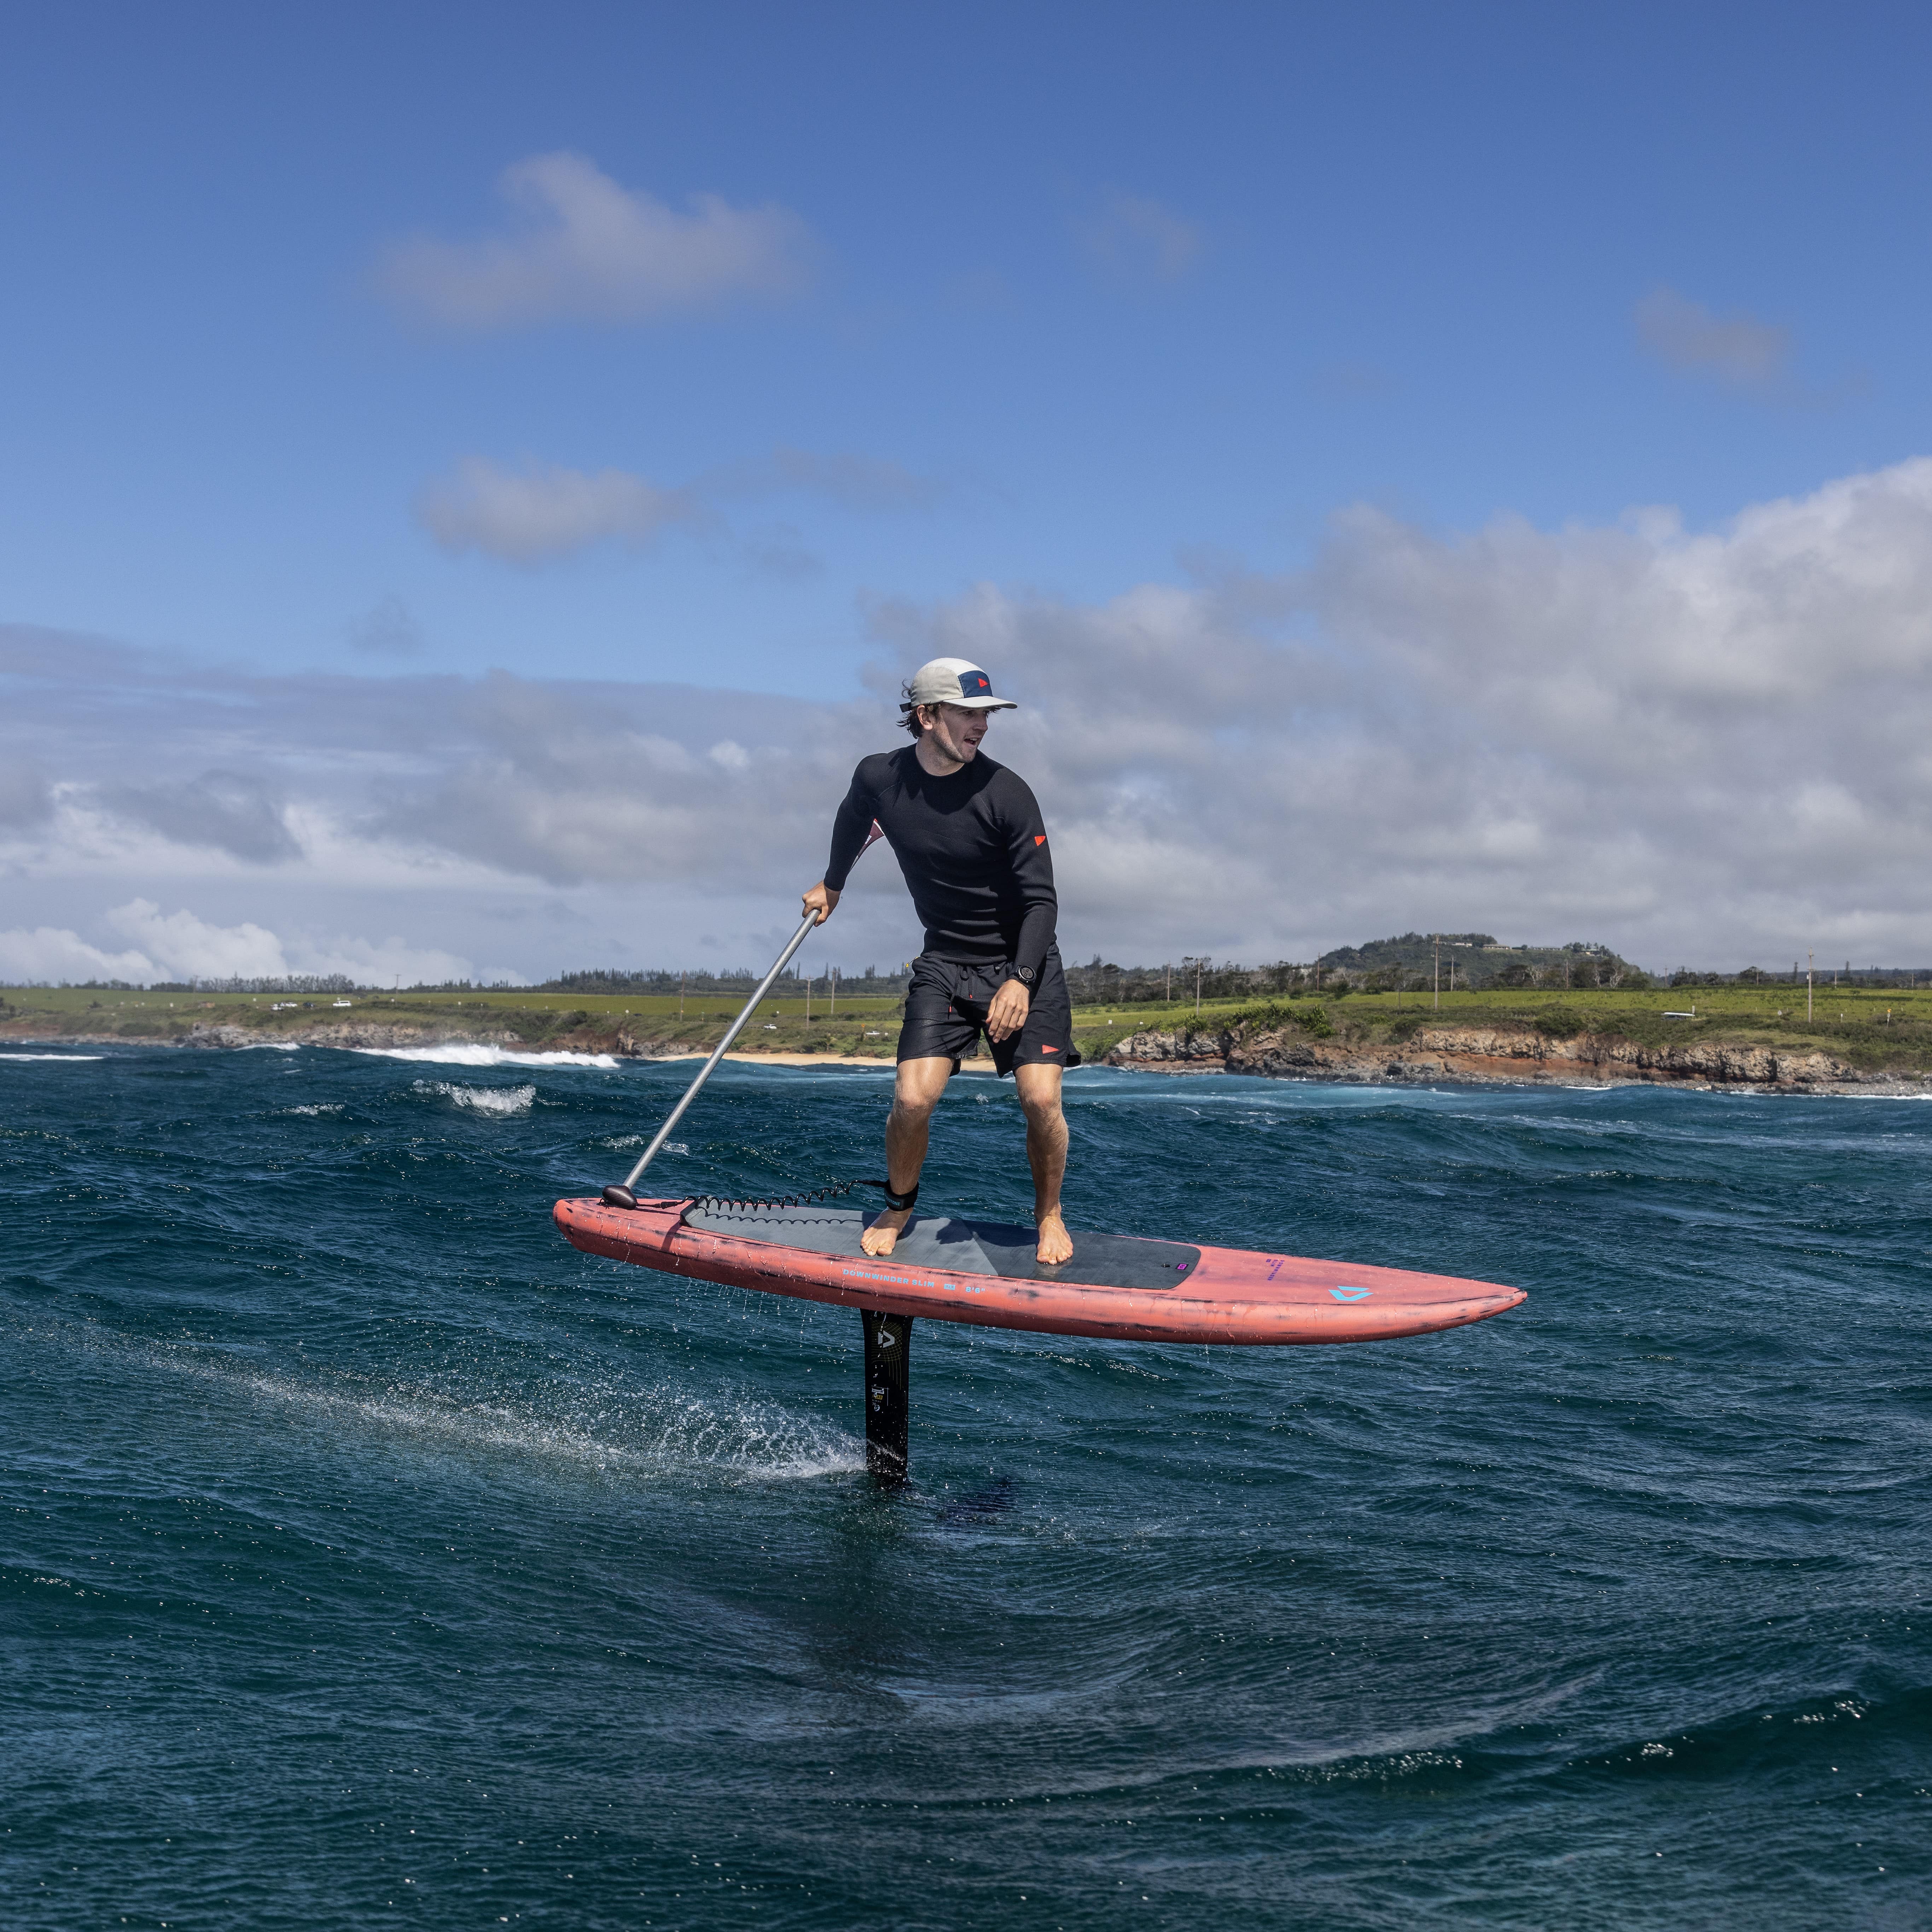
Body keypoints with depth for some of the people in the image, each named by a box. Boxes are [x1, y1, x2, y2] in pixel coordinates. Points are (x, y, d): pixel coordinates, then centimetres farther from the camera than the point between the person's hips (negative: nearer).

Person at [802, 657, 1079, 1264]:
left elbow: (1041, 900, -15)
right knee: (913, 1099, -12)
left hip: (1023, 962, -2)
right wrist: (832, 885, 34)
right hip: (944, 963, 2)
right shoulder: (878, 777, -6)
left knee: (1041, 1100, -14)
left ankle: (1049, 1215, 12)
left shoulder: (1006, 794, -17)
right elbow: (852, 820, 20)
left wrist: (1020, 981, -26)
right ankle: (898, 1208, 15)